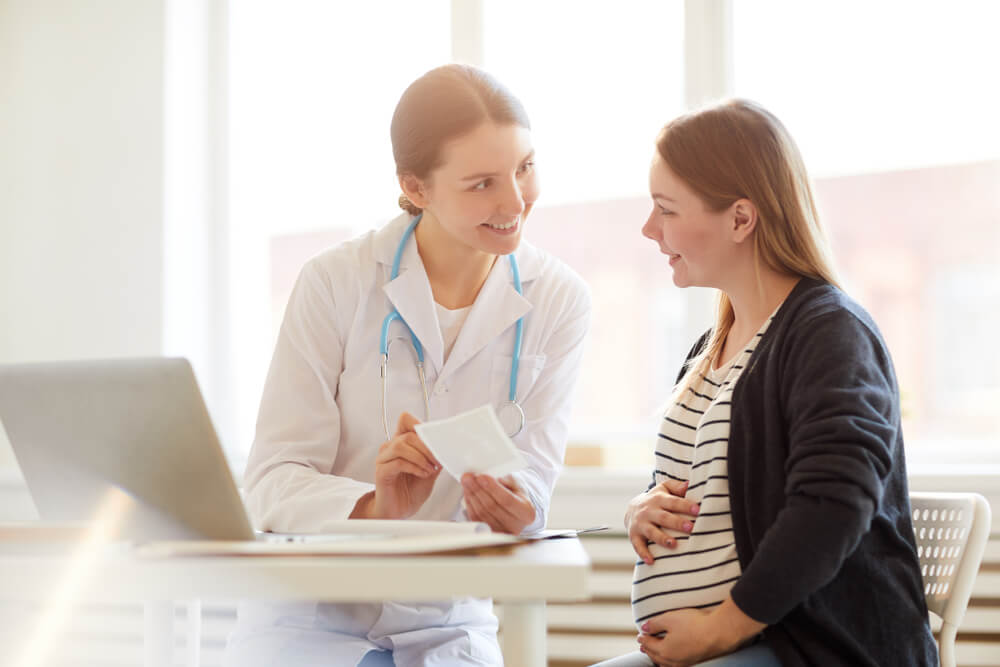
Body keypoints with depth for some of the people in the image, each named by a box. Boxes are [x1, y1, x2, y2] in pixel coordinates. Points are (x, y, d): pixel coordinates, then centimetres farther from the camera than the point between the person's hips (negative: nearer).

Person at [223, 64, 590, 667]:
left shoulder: (558, 302, 0)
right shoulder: (337, 283, -8)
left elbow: (534, 476, -3)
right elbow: (270, 482, -11)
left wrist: (514, 508, -28)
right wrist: (374, 508, -31)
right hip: (310, 616, -2)